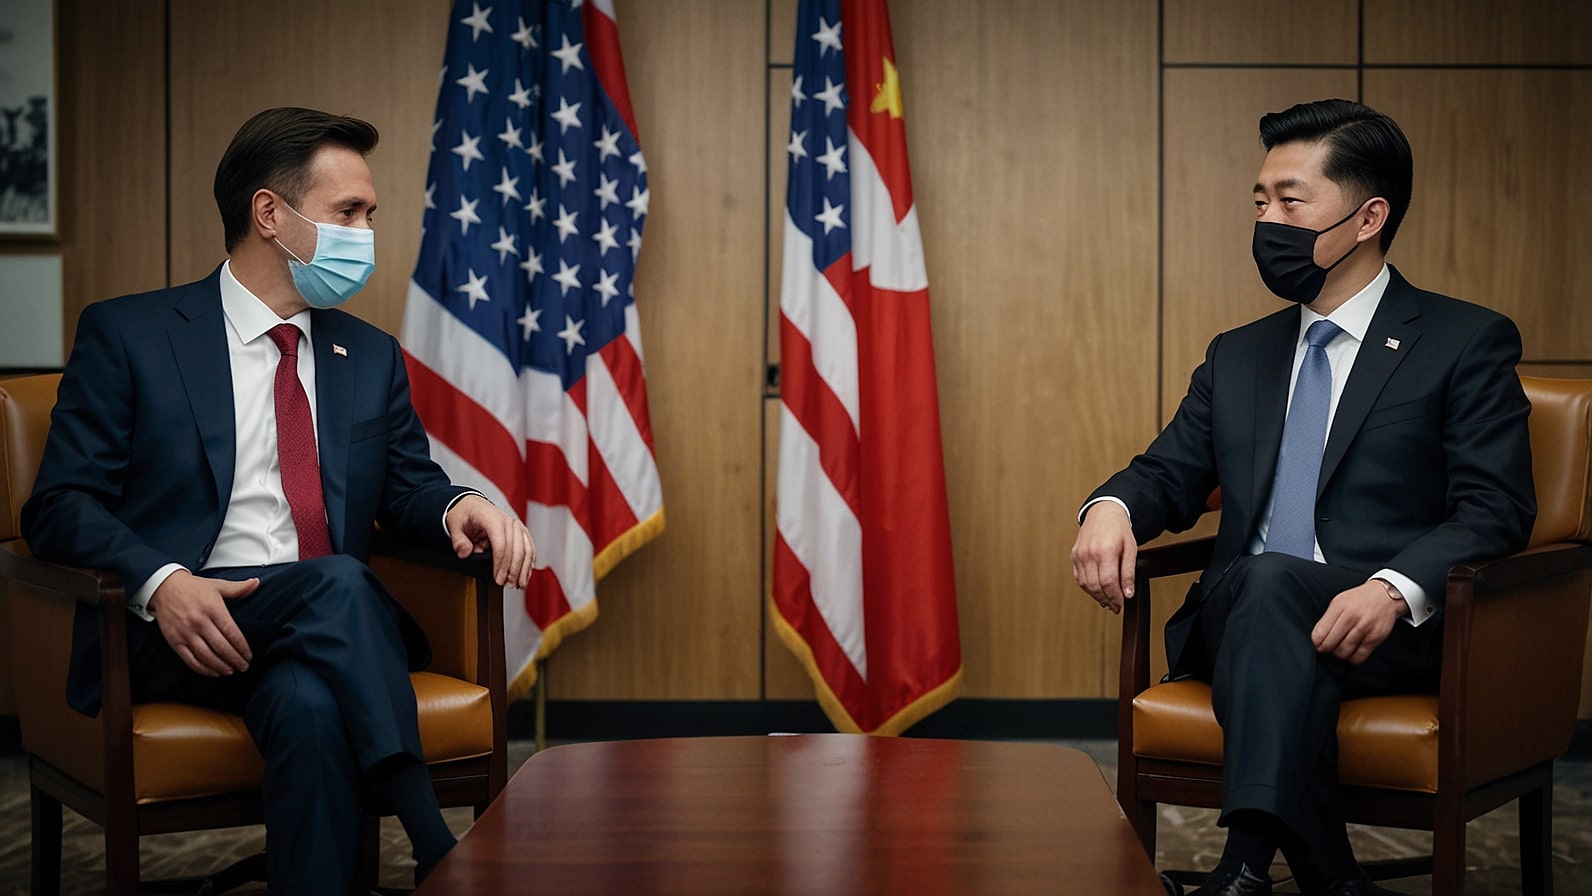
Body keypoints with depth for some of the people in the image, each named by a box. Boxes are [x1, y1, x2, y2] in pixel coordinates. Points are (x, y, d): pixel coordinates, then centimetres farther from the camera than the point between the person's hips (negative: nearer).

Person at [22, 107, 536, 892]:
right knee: (339, 583, -34)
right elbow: (61, 505, -1)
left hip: (324, 625, 4)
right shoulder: (127, 335, 5)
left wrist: (457, 507, -6)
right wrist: (160, 581, -22)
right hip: (170, 628, -3)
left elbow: (407, 487, 21)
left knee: (312, 705, -35)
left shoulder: (371, 356, 20)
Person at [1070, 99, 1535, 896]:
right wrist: (1111, 507, -9)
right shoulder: (1238, 357, 23)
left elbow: (1495, 510, -6)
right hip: (1240, 616, 4)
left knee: (1272, 583, -35)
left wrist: (1394, 589, -26)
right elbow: (1170, 471, 18)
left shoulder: (1468, 343, 5)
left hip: (1399, 630, -4)